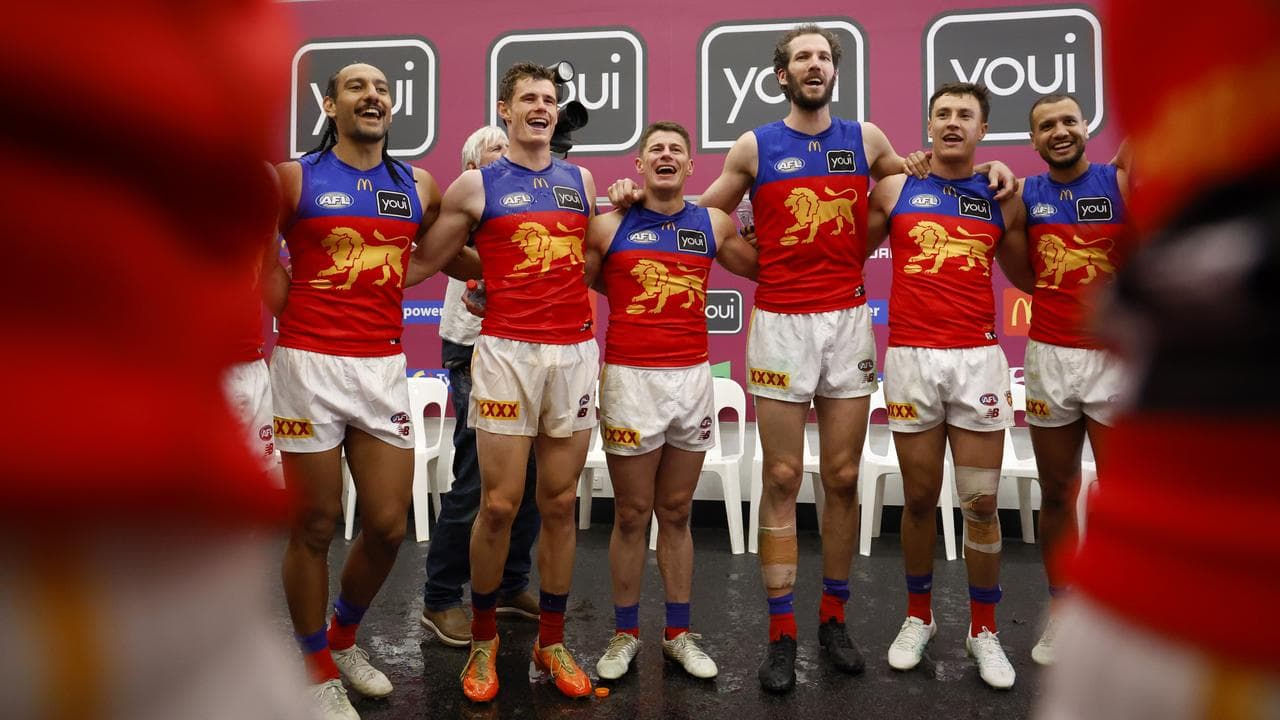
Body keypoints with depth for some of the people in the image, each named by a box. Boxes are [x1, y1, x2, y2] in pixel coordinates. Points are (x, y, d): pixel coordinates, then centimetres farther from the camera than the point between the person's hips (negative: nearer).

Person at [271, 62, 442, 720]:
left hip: (384, 368, 4)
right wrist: (291, 308, 4)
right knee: (315, 527, 5)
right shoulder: (292, 178, 0)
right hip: (310, 364, -3)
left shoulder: (418, 188, 11)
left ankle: (343, 639, 33)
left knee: (387, 525, 5)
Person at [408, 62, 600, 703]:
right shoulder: (475, 185, 4)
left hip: (575, 351, 3)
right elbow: (423, 262, 8)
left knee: (559, 502, 7)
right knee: (499, 505, -1)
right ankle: (483, 641, 20)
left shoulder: (581, 180, 15)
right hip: (507, 351, -3)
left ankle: (552, 642, 21)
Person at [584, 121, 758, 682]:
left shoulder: (714, 225, 9)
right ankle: (625, 634, 22)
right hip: (630, 380, -2)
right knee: (632, 515, 6)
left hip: (693, 379, 3)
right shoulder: (608, 226, 2)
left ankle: (678, 634, 24)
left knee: (677, 513, 12)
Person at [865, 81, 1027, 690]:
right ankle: (917, 617, 25)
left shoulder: (1001, 199, 10)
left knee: (981, 503, 3)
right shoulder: (895, 189, 7)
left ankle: (983, 630, 20)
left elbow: (1029, 277, 17)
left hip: (978, 358, 1)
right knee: (919, 499, 7)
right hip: (910, 358, -1)